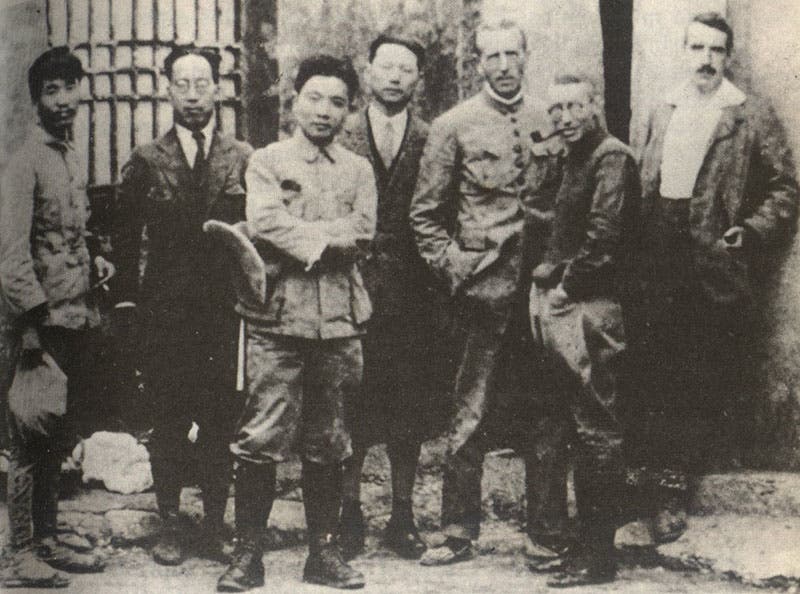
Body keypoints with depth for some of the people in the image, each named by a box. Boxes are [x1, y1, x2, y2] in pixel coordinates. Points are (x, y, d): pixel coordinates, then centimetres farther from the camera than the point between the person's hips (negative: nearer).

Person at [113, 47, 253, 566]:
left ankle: (216, 524, 15)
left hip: (226, 310, 0)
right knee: (168, 422, 4)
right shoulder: (146, 162, 6)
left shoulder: (243, 159, 6)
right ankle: (170, 525, 14)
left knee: (222, 422, 3)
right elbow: (124, 237, 8)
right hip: (165, 313, 0)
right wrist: (127, 301, 2)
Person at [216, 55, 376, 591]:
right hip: (279, 315, -3)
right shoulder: (267, 161, 7)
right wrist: (323, 243, -11)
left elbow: (363, 231, -1)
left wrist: (300, 235, -9)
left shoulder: (358, 170, 15)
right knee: (261, 438, -6)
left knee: (329, 444, 8)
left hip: (339, 319, 3)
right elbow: (264, 223, -9)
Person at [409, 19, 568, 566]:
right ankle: (459, 534, 10)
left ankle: (548, 533, 18)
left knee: (545, 416, 8)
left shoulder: (547, 123, 10)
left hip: (542, 288, 3)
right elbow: (425, 212, 4)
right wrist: (453, 267, -4)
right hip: (483, 289, -3)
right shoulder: (454, 127, 2)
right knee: (471, 416, -1)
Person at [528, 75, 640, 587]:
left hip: (590, 312, -10)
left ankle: (599, 554, -3)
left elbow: (604, 236, -19)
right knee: (584, 425, 13)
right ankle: (589, 539, 22)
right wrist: (549, 277, 8)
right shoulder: (577, 160, 20)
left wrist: (565, 286, -11)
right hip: (565, 311, 10)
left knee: (596, 428, -7)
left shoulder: (612, 157, -10)